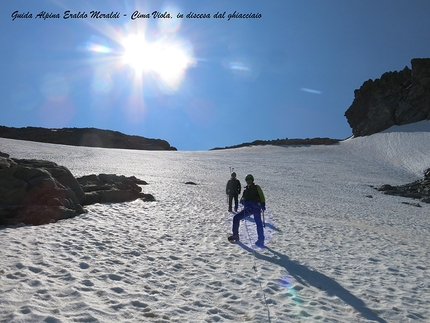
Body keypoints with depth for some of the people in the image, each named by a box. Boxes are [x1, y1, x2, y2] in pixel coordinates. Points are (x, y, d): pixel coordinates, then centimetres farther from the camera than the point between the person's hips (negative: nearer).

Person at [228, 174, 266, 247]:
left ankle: (261, 240, -11)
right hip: (248, 208, 5)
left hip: (256, 206, -5)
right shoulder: (246, 190, 26)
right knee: (236, 218, -5)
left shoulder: (256, 187, 13)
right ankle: (235, 236, 1)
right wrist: (242, 200, -6)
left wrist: (263, 204, -13)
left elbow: (261, 196, 4)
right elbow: (243, 198, 19)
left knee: (258, 223, -16)